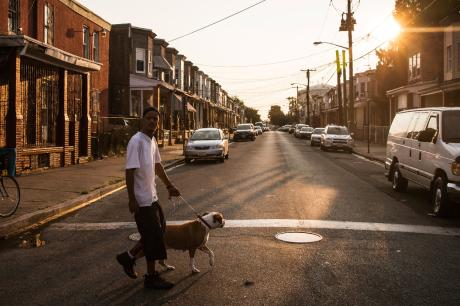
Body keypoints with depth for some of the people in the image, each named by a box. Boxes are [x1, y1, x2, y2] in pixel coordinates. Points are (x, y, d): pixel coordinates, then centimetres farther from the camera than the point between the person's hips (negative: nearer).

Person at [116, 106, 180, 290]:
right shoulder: (136, 141, -18)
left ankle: (129, 257, 28)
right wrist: (132, 199, -23)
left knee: (159, 230, 17)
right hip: (142, 199, -9)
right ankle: (151, 277, 12)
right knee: (153, 237, -1)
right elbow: (130, 172, -21)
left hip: (152, 196, 9)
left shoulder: (152, 141, 9)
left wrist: (169, 186, 27)